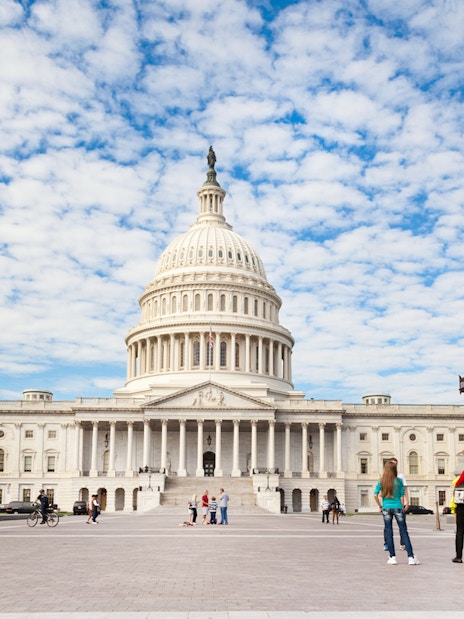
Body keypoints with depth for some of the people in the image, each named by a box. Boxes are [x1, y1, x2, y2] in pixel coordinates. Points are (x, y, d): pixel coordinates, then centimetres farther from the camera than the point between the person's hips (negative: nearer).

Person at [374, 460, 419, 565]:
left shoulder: (381, 481, -2)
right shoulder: (399, 481, -3)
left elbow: (375, 495, -5)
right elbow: (402, 496, 0)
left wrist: (380, 506, 7)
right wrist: (402, 507, 13)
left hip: (386, 508, 0)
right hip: (397, 507, 0)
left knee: (389, 532, 7)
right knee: (404, 532, 3)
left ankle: (392, 557, 7)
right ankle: (411, 557, -1)